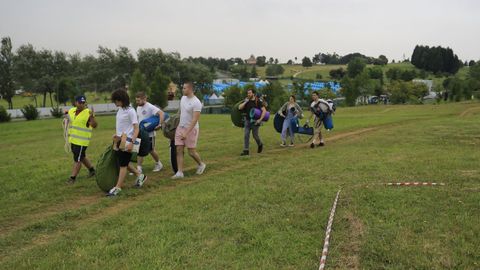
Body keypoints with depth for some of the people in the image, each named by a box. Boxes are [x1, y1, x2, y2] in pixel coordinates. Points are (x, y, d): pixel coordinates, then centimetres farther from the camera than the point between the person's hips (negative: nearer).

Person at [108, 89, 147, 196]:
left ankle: (117, 188, 3)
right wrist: (116, 136, 18)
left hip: (127, 141, -8)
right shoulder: (119, 110, 9)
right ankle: (140, 175, 32)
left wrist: (132, 142, -26)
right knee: (124, 162, 16)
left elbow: (136, 128, -18)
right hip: (119, 140, 8)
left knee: (123, 164, -2)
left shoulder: (130, 111, -15)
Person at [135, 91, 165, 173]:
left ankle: (158, 164, 28)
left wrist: (160, 125, -33)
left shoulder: (150, 107, -17)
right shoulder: (138, 107, 9)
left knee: (151, 150, 6)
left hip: (149, 133, -7)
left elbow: (161, 113, -27)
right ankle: (139, 168, 10)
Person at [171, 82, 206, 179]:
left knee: (191, 152, 1)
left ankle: (201, 164, 28)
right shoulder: (183, 98, 6)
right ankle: (180, 172, 2)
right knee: (179, 150, -1)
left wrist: (186, 132, -28)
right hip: (180, 127, 7)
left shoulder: (196, 103, -19)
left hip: (191, 129, -7)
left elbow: (195, 120, -24)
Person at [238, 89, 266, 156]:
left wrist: (260, 119, -20)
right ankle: (246, 150, -2)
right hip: (247, 120, 4)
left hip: (255, 121, -4)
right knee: (246, 135, -3)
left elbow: (264, 110, -13)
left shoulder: (258, 101, -8)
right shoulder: (246, 101, 6)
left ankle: (260, 145, 34)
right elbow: (240, 108, -2)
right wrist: (245, 102, -13)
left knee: (255, 135, 4)